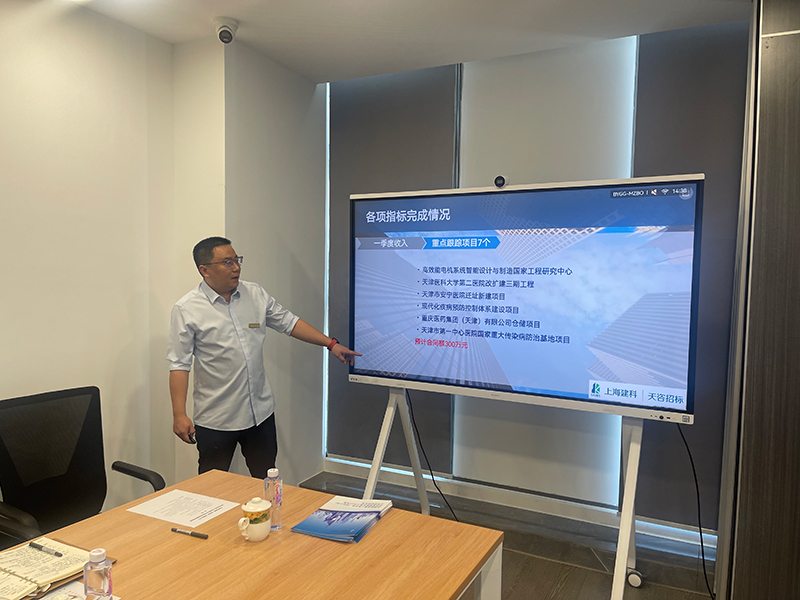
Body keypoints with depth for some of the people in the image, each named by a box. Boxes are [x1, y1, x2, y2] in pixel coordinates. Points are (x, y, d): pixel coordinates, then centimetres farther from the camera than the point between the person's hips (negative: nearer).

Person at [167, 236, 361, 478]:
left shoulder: (255, 294, 3)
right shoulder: (186, 310, -10)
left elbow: (288, 322, 10)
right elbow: (179, 365, -9)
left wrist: (331, 343, 5)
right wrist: (179, 414, -13)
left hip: (261, 411, 4)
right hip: (216, 420, -4)